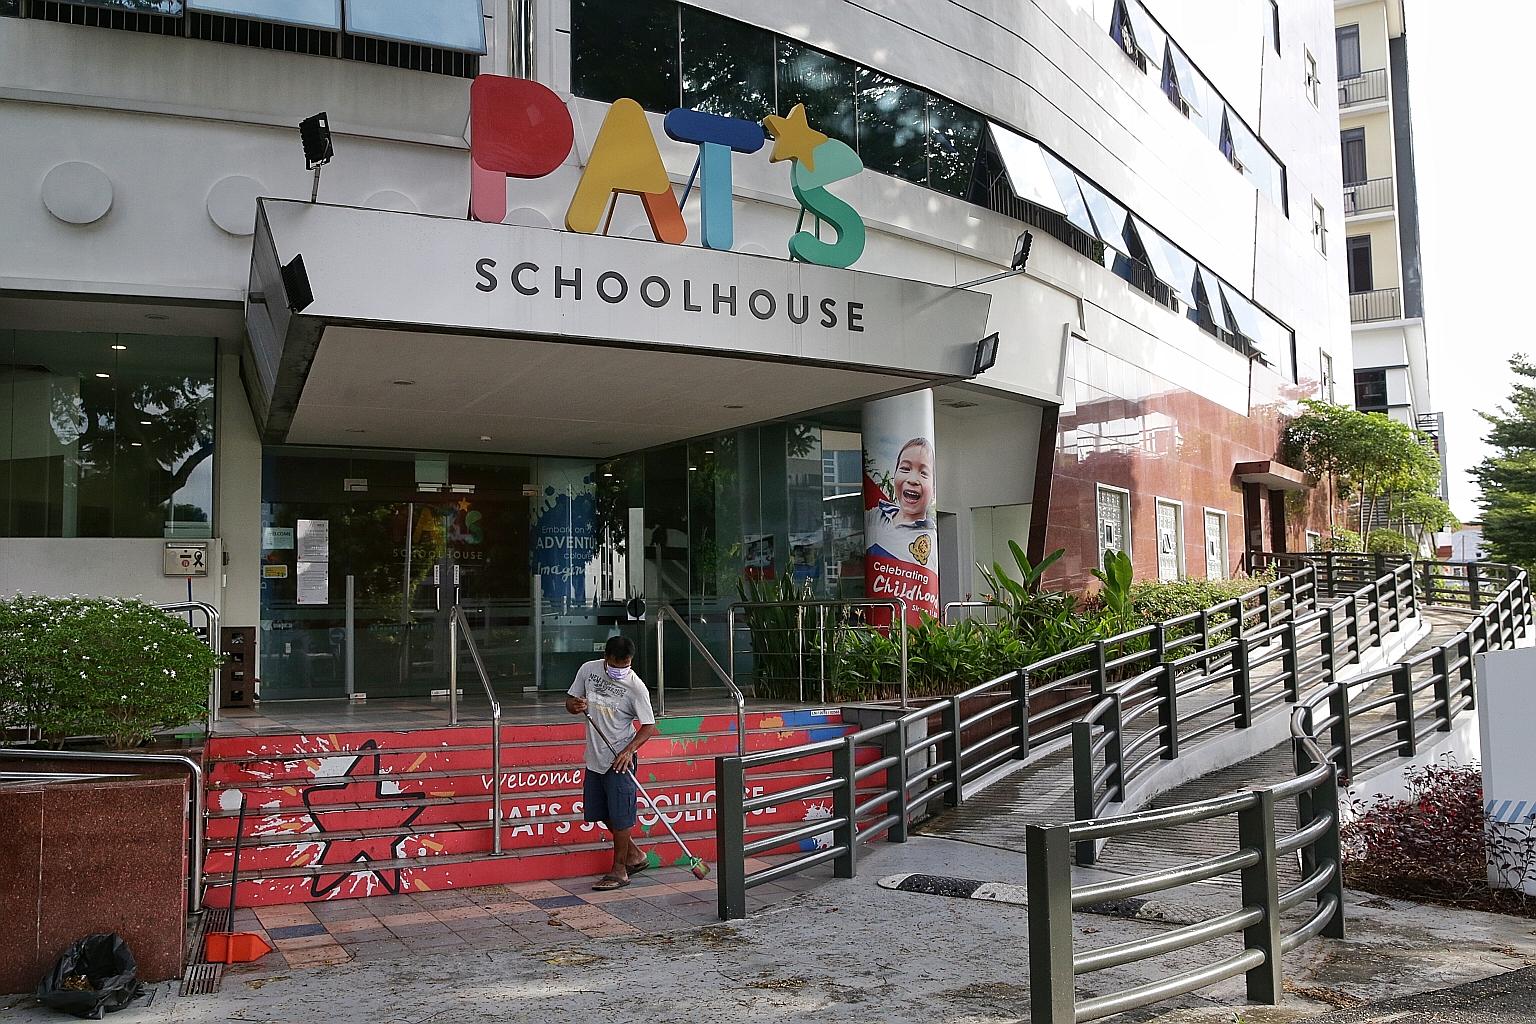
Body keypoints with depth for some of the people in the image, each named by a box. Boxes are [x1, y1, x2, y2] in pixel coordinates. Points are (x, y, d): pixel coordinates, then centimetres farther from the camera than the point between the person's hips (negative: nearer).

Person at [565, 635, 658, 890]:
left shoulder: (635, 687, -15)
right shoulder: (588, 670, -2)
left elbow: (648, 726, -12)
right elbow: (570, 701, 10)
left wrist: (629, 750, -26)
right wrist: (575, 705, -14)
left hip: (620, 760, -6)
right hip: (594, 757, 6)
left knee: (620, 816, -1)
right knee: (602, 814, 15)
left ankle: (619, 870, 13)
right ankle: (634, 855, 32)